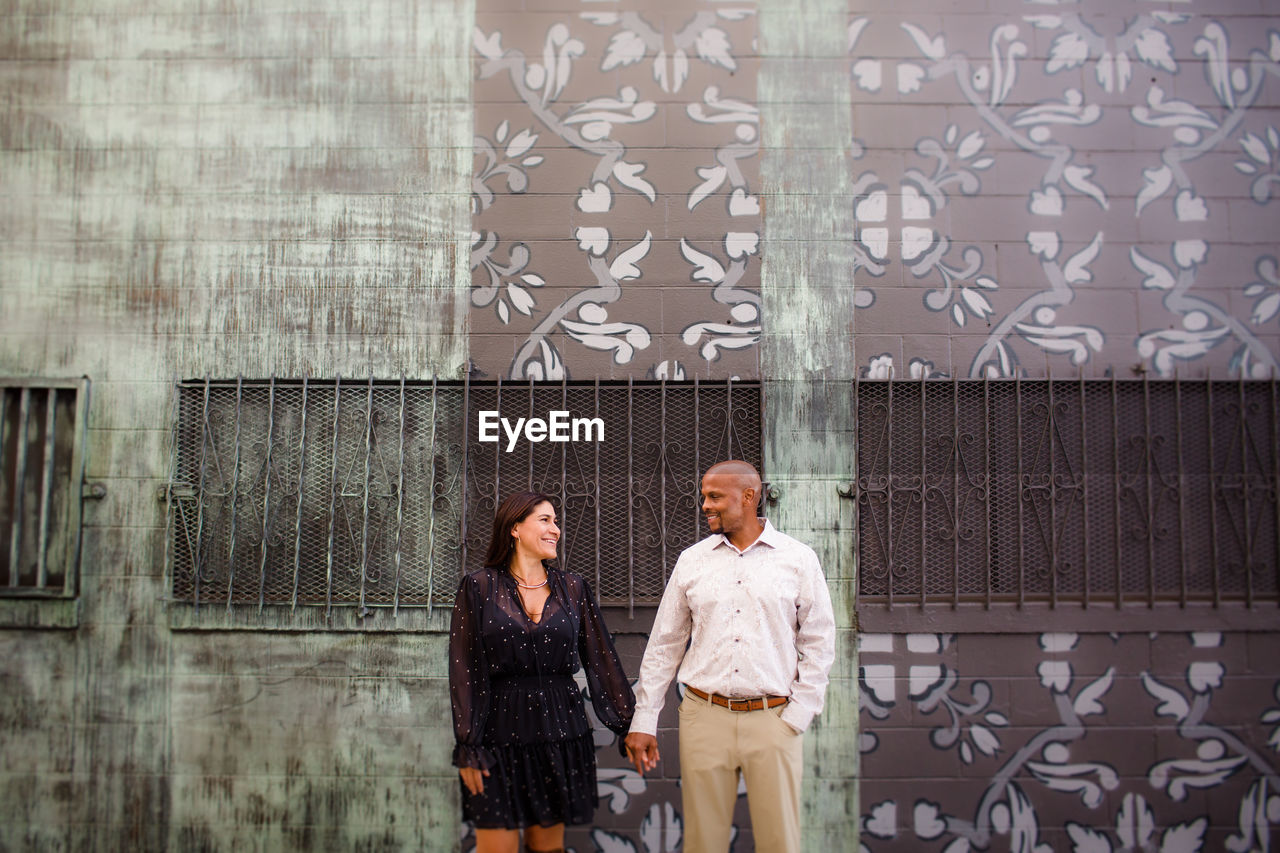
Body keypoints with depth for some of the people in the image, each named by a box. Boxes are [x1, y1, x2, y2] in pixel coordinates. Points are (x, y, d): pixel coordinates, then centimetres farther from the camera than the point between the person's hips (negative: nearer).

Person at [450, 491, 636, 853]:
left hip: (559, 729, 3)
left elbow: (602, 660, 7)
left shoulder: (572, 588, 6)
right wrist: (467, 748, -7)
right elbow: (463, 670, -3)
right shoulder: (479, 587, -2)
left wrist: (630, 725, 6)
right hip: (500, 731, -3)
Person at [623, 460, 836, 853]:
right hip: (704, 718, 2)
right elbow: (663, 645, 10)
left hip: (773, 719, -2)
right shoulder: (692, 560, 7)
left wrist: (797, 716, -3)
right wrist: (643, 721, 7)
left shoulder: (798, 559, 1)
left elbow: (819, 644, 4)